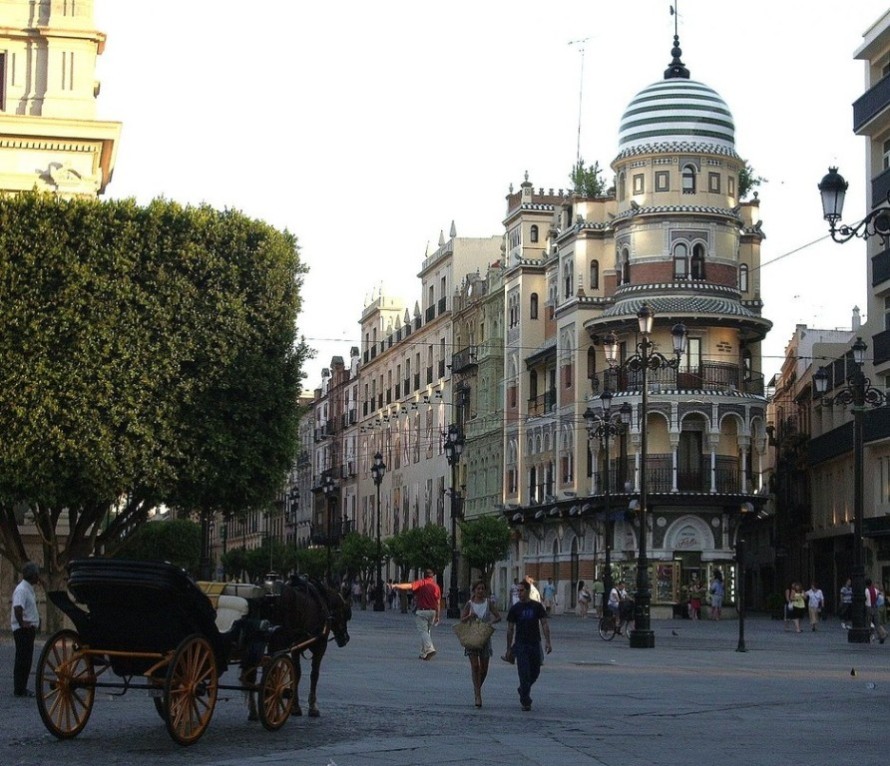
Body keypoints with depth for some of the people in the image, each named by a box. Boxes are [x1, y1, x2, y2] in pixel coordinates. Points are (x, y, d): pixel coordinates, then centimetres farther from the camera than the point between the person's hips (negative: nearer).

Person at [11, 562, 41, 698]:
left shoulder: (29, 589, 16)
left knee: (26, 660, 13)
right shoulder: (21, 589, -16)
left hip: (30, 629, 10)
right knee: (22, 660, -7)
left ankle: (21, 688, 19)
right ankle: (19, 690, -4)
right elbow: (17, 608, -29)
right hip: (23, 630, -10)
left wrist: (36, 621, 17)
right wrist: (22, 624, -25)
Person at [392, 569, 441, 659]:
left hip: (421, 611, -4)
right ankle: (424, 653, 19)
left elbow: (409, 585, -22)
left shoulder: (421, 583, -4)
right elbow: (438, 603, 7)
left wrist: (397, 586, -31)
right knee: (428, 632, 16)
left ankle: (430, 649, -25)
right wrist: (437, 616, 13)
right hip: (432, 611, 4)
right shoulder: (436, 586, 7)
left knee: (423, 631, -5)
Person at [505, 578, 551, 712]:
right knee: (524, 674, -7)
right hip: (520, 645, -2)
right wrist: (509, 648, 3)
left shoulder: (537, 606, 2)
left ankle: (522, 690, 36)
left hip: (535, 644, 2)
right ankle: (525, 702, -3)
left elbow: (544, 624, 2)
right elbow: (510, 629, 4)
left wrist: (547, 642, -8)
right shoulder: (515, 608, 1)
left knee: (535, 672, 10)